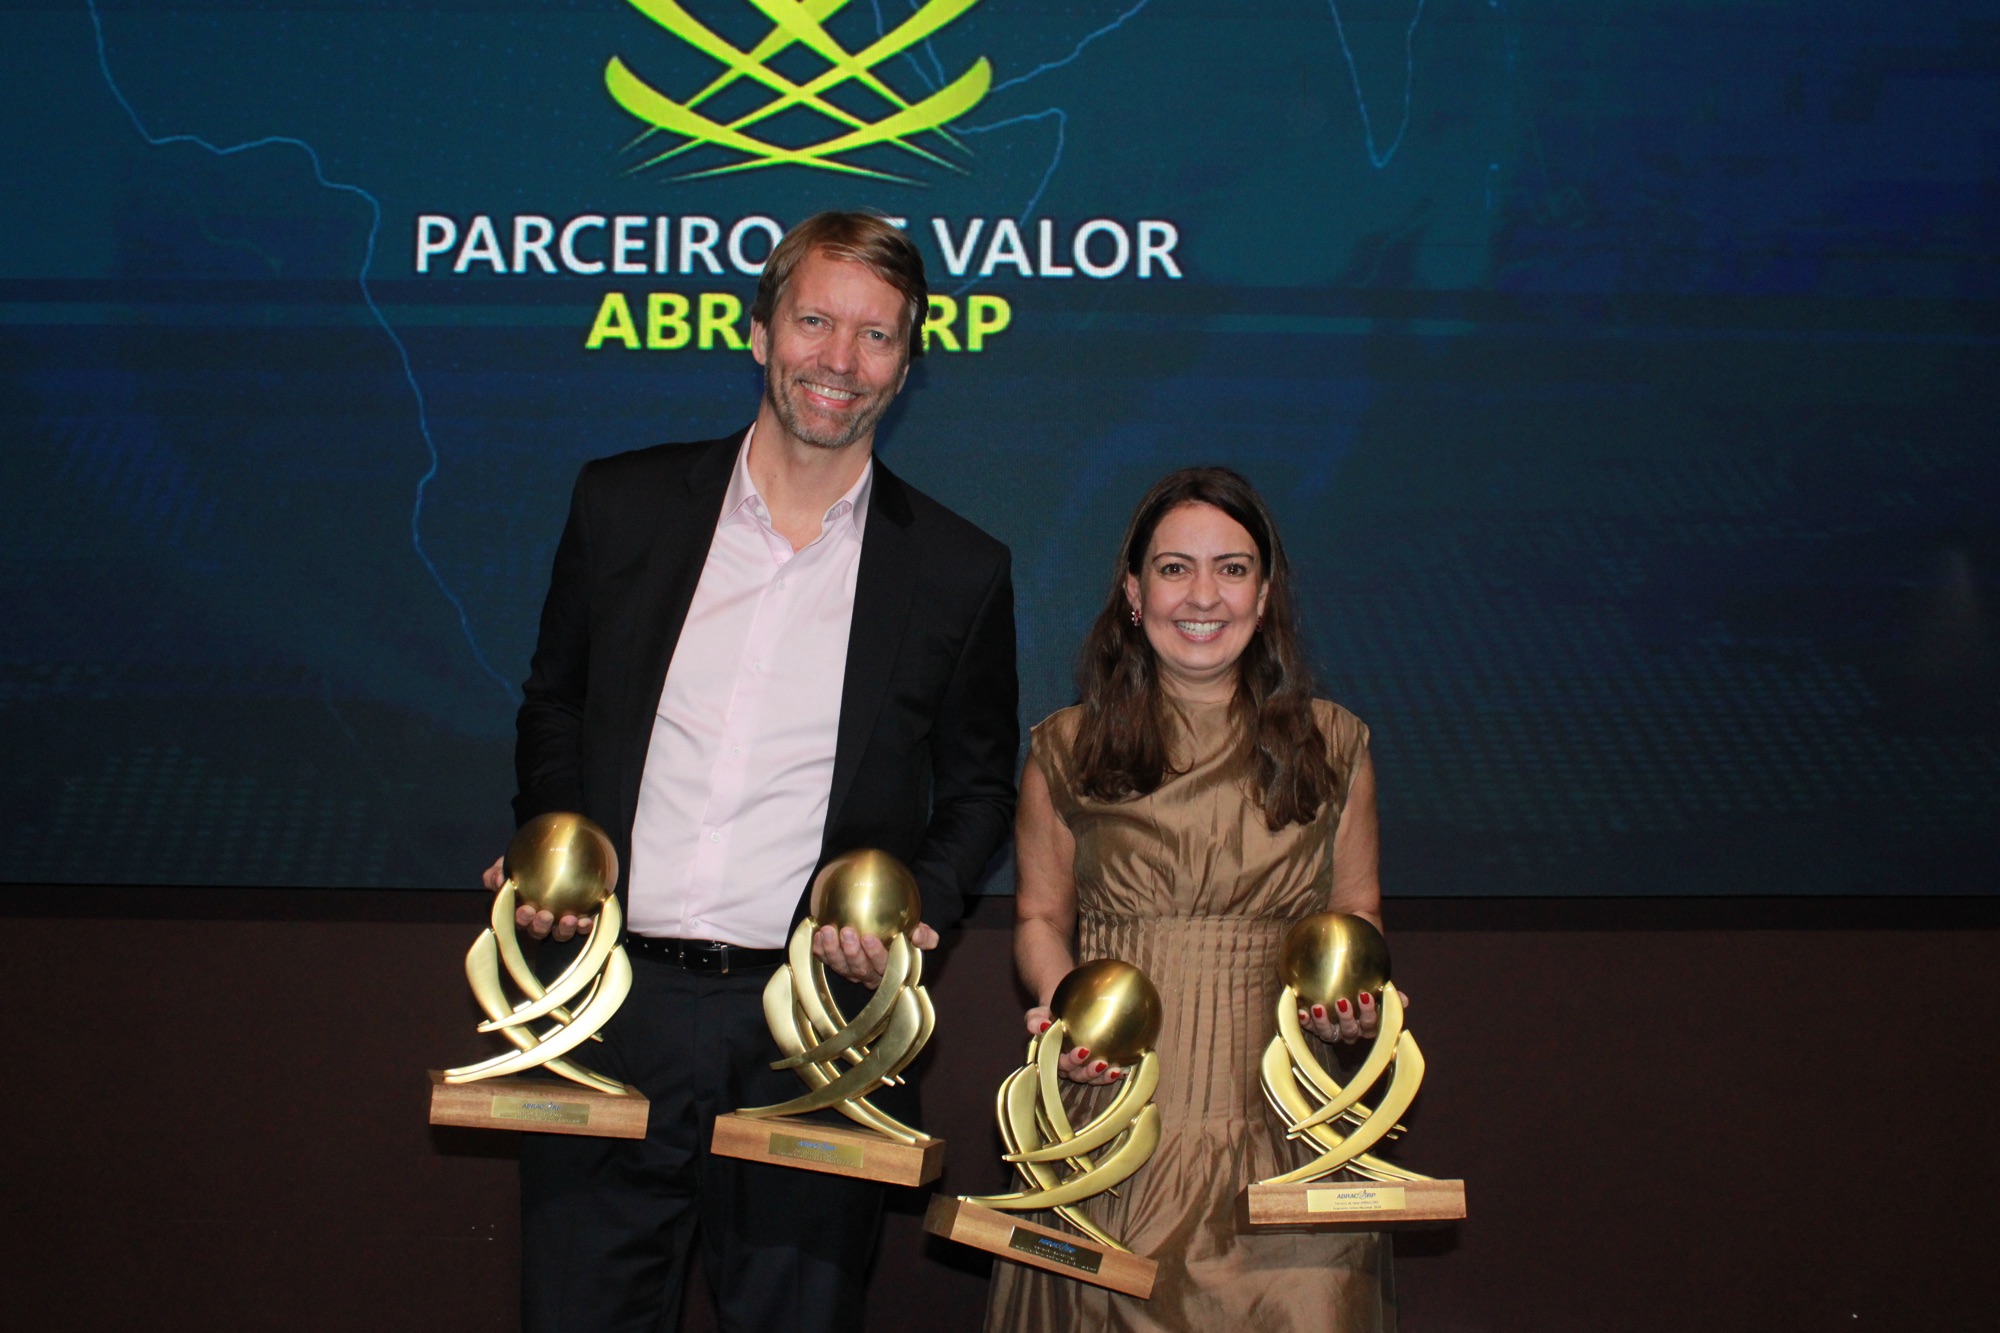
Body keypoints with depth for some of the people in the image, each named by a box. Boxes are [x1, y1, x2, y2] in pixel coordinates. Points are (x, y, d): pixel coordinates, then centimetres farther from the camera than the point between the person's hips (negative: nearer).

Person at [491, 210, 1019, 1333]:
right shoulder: (623, 504, 6)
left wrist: (917, 906, -6)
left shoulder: (959, 572, 3)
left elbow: (979, 787, 12)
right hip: (611, 1008, 1)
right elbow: (555, 705, 17)